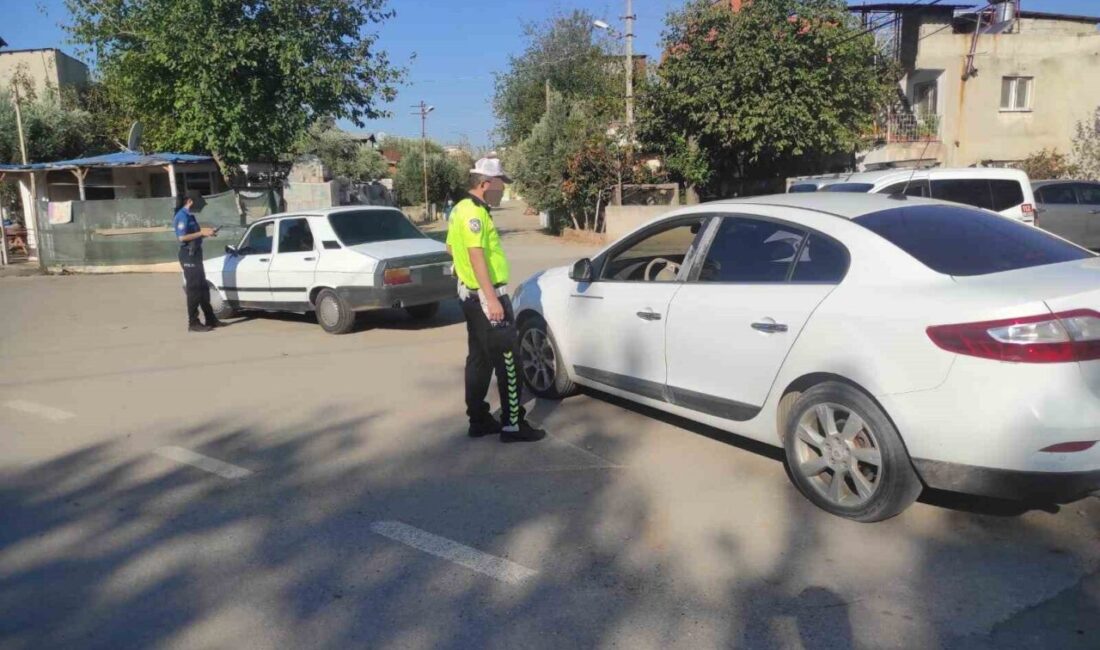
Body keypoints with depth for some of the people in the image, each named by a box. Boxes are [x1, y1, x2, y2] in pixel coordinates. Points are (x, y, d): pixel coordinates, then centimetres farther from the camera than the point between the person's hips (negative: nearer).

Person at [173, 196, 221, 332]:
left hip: (195, 254, 10)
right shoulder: (182, 216, -13)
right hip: (188, 255, -10)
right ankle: (193, 323, -3)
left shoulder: (190, 216, 16)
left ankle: (210, 319, 19)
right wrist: (202, 233, -20)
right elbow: (182, 237, -22)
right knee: (194, 289, -7)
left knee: (203, 288, 13)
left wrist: (205, 233, 9)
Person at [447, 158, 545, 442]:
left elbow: (451, 247, 24)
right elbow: (477, 256, -25)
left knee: (479, 359, 14)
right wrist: (492, 299, -26)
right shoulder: (474, 213, -18)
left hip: (471, 294, 10)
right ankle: (512, 424, 1)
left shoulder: (460, 209, 14)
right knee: (507, 361, -4)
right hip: (486, 296, -10)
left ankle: (479, 420, 20)